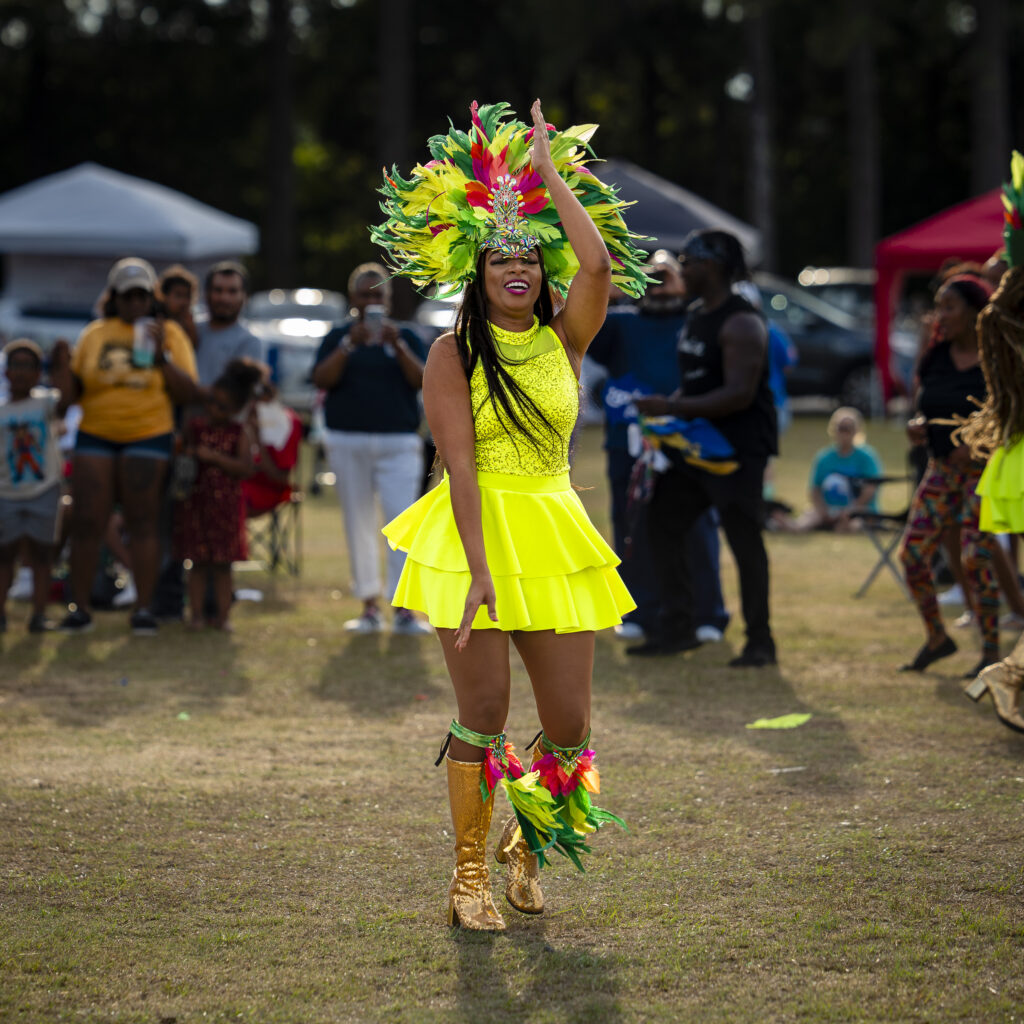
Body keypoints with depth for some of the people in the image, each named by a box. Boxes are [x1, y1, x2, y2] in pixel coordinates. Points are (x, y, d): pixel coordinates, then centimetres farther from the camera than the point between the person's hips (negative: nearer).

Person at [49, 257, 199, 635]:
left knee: (143, 522, -2)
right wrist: (60, 367, -10)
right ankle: (79, 608, 3)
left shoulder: (169, 334, 4)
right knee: (87, 522, -3)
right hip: (96, 434, 2)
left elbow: (188, 393, -3)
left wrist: (162, 358, -16)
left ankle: (143, 609, 2)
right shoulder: (94, 334, 9)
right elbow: (73, 390, 10)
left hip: (148, 436, -2)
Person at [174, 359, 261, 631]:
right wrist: (188, 456, -7)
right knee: (198, 562, 1)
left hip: (226, 504, -1)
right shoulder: (194, 426, 6)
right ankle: (196, 614, 5)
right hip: (196, 501, 1)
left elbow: (246, 467, -10)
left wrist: (213, 456, -17)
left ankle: (222, 615, 7)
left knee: (222, 564, 2)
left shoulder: (240, 433, 0)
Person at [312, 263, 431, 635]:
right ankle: (369, 607, 10)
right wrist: (350, 345, -18)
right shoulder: (338, 338, 8)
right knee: (359, 525, 4)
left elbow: (421, 380, -5)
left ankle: (405, 609, -14)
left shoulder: (405, 337, 9)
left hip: (398, 442, -1)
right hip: (348, 443, 1)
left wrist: (398, 346, -17)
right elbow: (322, 379, -6)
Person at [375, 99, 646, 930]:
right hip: (474, 534, -3)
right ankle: (470, 873, 8)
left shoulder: (563, 342, 6)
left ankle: (528, 840, 28)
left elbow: (598, 263, -13)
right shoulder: (454, 354, -3)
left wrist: (550, 175, -5)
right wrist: (478, 568, -20)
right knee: (484, 711, -7)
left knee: (570, 721, 1)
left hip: (553, 534, 3)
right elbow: (461, 466, -11)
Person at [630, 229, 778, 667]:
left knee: (743, 539, -5)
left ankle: (759, 642, 3)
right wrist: (667, 407, 7)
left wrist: (674, 408, -27)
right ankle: (677, 629, 15)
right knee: (663, 523, 9)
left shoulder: (740, 322, -17)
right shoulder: (696, 315, 13)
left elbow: (739, 394, -25)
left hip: (739, 447, -10)